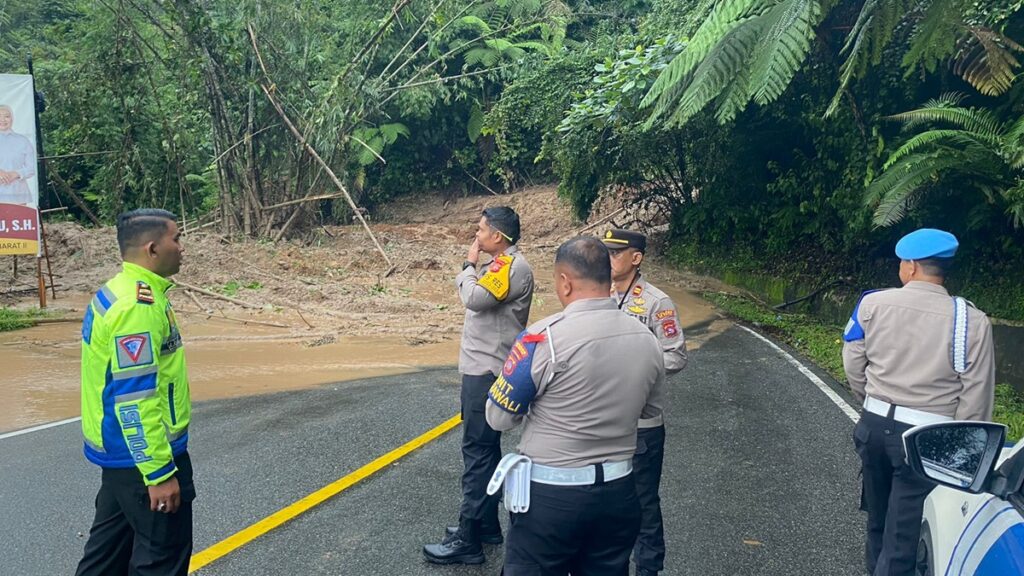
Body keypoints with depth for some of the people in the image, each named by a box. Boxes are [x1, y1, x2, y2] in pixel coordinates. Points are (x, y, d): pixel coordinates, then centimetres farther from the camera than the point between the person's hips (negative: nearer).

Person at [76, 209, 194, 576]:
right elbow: (136, 399, -27)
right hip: (143, 454, -10)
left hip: (121, 451, 10)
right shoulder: (138, 304, -24)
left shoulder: (117, 292, 8)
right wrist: (160, 472, -25)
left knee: (111, 547, 21)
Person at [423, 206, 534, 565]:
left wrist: (469, 263, -13)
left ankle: (467, 540, -1)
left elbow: (474, 298, -25)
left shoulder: (513, 266, -16)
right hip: (482, 369, 11)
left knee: (477, 451, -7)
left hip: (487, 373, -11)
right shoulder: (503, 264, 17)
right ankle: (486, 524, 27)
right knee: (485, 448, 16)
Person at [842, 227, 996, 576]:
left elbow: (853, 367, 4)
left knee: (879, 516, 24)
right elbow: (976, 398, -9)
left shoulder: (871, 304, -6)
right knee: (902, 534, 5)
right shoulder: (972, 321, -12)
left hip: (874, 425, 4)